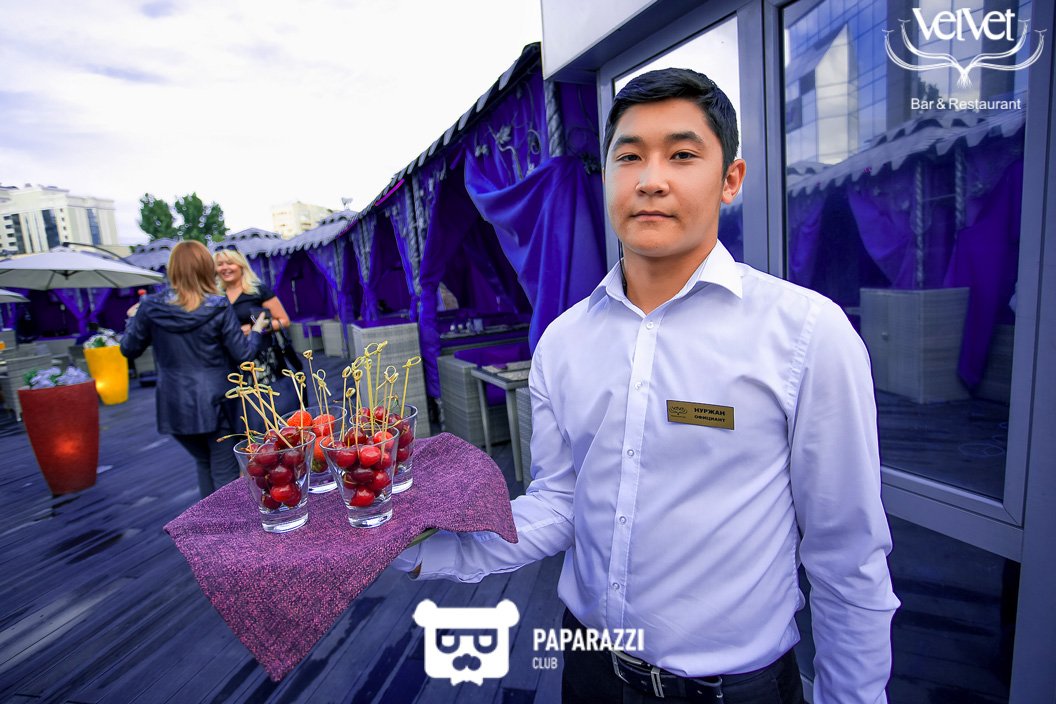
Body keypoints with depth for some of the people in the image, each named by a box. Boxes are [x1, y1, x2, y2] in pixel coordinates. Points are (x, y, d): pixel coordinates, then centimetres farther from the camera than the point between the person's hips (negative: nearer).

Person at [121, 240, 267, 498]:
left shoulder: (151, 307, -4)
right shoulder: (219, 307, -12)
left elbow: (128, 350, 8)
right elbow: (243, 354, -9)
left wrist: (133, 318, 25)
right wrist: (256, 330, 9)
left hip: (174, 406, 4)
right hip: (213, 402, -3)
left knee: (204, 463, 23)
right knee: (225, 471, 7)